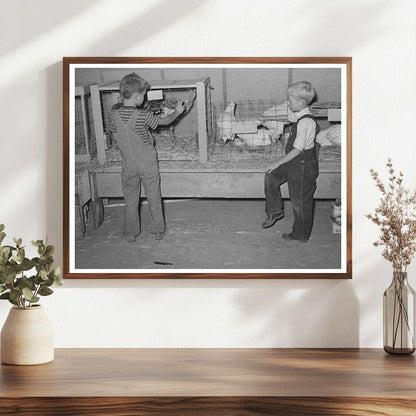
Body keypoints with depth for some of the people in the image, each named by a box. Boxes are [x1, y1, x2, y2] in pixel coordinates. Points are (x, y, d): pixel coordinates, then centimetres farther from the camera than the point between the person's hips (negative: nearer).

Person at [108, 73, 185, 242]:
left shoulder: (113, 115, -12)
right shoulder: (143, 116, -21)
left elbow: (116, 138, 0)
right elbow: (163, 121, -5)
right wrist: (177, 112, 12)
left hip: (128, 164, 3)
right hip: (147, 164, -3)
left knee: (130, 200, 16)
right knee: (154, 198, 14)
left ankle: (130, 233, 23)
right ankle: (158, 230, 25)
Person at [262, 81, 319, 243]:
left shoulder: (306, 122, -27)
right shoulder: (299, 117, 2)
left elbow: (298, 149, -26)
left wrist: (278, 163, -20)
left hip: (303, 166, -9)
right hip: (294, 162, 9)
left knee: (300, 202, 6)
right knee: (271, 176, 10)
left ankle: (301, 235, 24)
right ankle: (275, 211, 24)